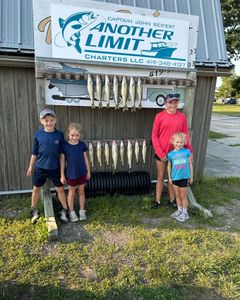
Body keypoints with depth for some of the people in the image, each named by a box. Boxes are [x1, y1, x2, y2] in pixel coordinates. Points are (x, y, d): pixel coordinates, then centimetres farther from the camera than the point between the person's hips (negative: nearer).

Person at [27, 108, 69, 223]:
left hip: (55, 168, -1)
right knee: (36, 189, 14)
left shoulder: (59, 134, -8)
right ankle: (34, 210, 35)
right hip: (40, 167, 1)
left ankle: (64, 210, 24)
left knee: (60, 189, 8)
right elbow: (34, 153, 2)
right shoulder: (38, 134, -6)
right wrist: (30, 167, 6)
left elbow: (61, 153, -1)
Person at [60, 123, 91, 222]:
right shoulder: (64, 145, -10)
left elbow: (85, 158, 5)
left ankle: (82, 210, 30)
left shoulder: (82, 144, -4)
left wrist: (88, 171, 7)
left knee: (81, 191, 15)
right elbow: (62, 161, -5)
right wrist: (62, 175, -4)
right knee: (71, 192, 13)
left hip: (82, 173, 2)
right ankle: (71, 212, 28)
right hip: (71, 174, -2)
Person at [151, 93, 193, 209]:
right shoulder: (159, 116, -8)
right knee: (160, 177, 10)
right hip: (161, 153, -2)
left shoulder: (182, 117, -2)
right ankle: (157, 201, 23)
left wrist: (189, 151, -7)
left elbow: (185, 136, 2)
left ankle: (172, 200, 31)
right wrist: (160, 153, -12)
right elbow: (154, 136, -7)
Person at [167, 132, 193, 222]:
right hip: (175, 178, 2)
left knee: (183, 196, 8)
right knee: (177, 195, 15)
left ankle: (185, 212, 22)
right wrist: (169, 177, 7)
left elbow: (190, 164, 2)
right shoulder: (171, 154, -3)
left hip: (184, 177, -2)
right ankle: (179, 210, 32)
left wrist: (191, 176, 5)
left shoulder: (187, 152, -5)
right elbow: (169, 166, 8)